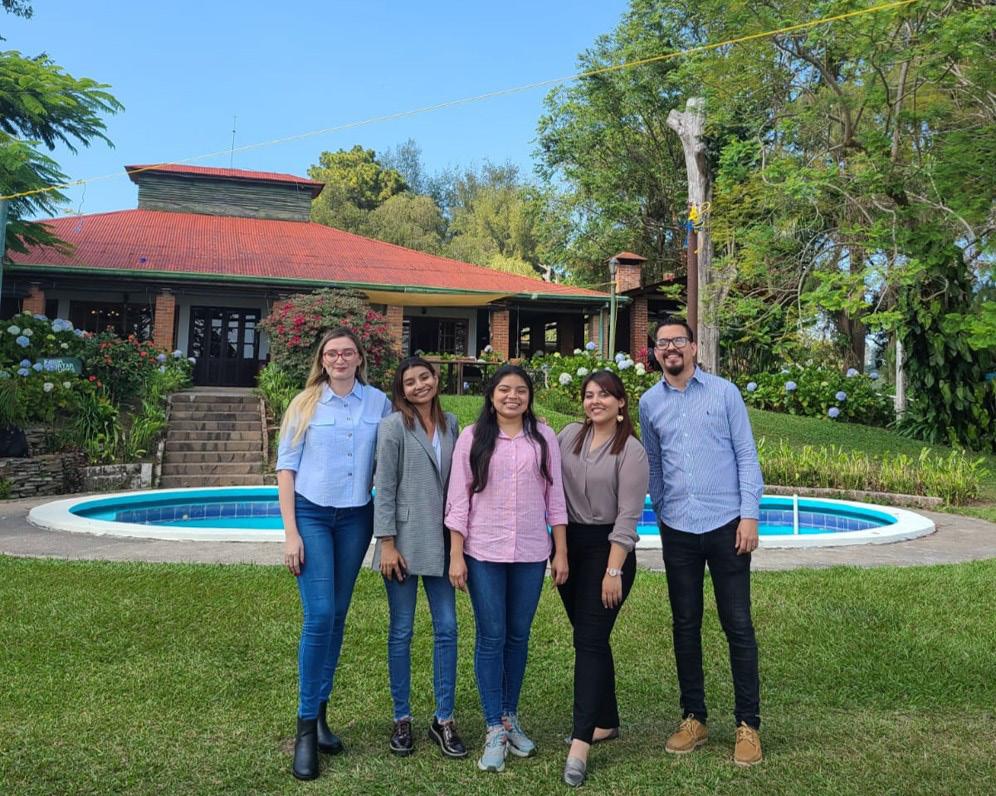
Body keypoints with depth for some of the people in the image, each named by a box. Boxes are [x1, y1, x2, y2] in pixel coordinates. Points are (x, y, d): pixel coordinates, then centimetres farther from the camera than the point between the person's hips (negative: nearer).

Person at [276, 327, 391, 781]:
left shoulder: (379, 402, 2)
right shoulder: (305, 404, -1)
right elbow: (286, 467, -1)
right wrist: (290, 532, -7)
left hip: (356, 518, 2)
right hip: (311, 514, -2)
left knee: (337, 616, 9)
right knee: (319, 616, -9)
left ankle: (320, 712, 24)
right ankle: (306, 727, 3)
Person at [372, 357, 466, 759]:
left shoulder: (450, 423, 9)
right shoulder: (393, 425, -4)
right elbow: (384, 487, -7)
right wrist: (387, 543, -11)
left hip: (440, 542, 4)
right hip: (404, 540, -4)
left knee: (447, 628, 5)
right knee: (402, 631, 6)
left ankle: (443, 719, 17)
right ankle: (402, 718, 20)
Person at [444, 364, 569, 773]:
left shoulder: (544, 436, 4)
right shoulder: (472, 438, 0)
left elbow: (554, 496, 6)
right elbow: (458, 499, -1)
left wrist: (561, 552, 3)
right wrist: (456, 555, -5)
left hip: (531, 553, 2)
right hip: (483, 553, -1)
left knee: (519, 636, 11)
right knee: (491, 638, 3)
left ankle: (511, 718, 28)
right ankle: (494, 729, 14)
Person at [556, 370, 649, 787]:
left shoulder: (631, 451, -9)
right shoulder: (569, 435, 5)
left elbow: (628, 515, -12)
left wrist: (613, 571, -17)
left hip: (607, 547, -5)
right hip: (570, 543, 5)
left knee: (589, 641, -10)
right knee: (591, 638, 14)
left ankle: (580, 744, -8)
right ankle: (606, 720, 30)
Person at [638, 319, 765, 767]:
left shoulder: (724, 392, 0)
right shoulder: (649, 403, 7)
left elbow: (746, 456, -1)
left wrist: (749, 515, -8)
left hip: (726, 525, -2)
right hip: (677, 530, 3)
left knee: (738, 626, 2)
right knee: (685, 626, 10)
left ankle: (748, 725, 14)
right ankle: (693, 718, 23)